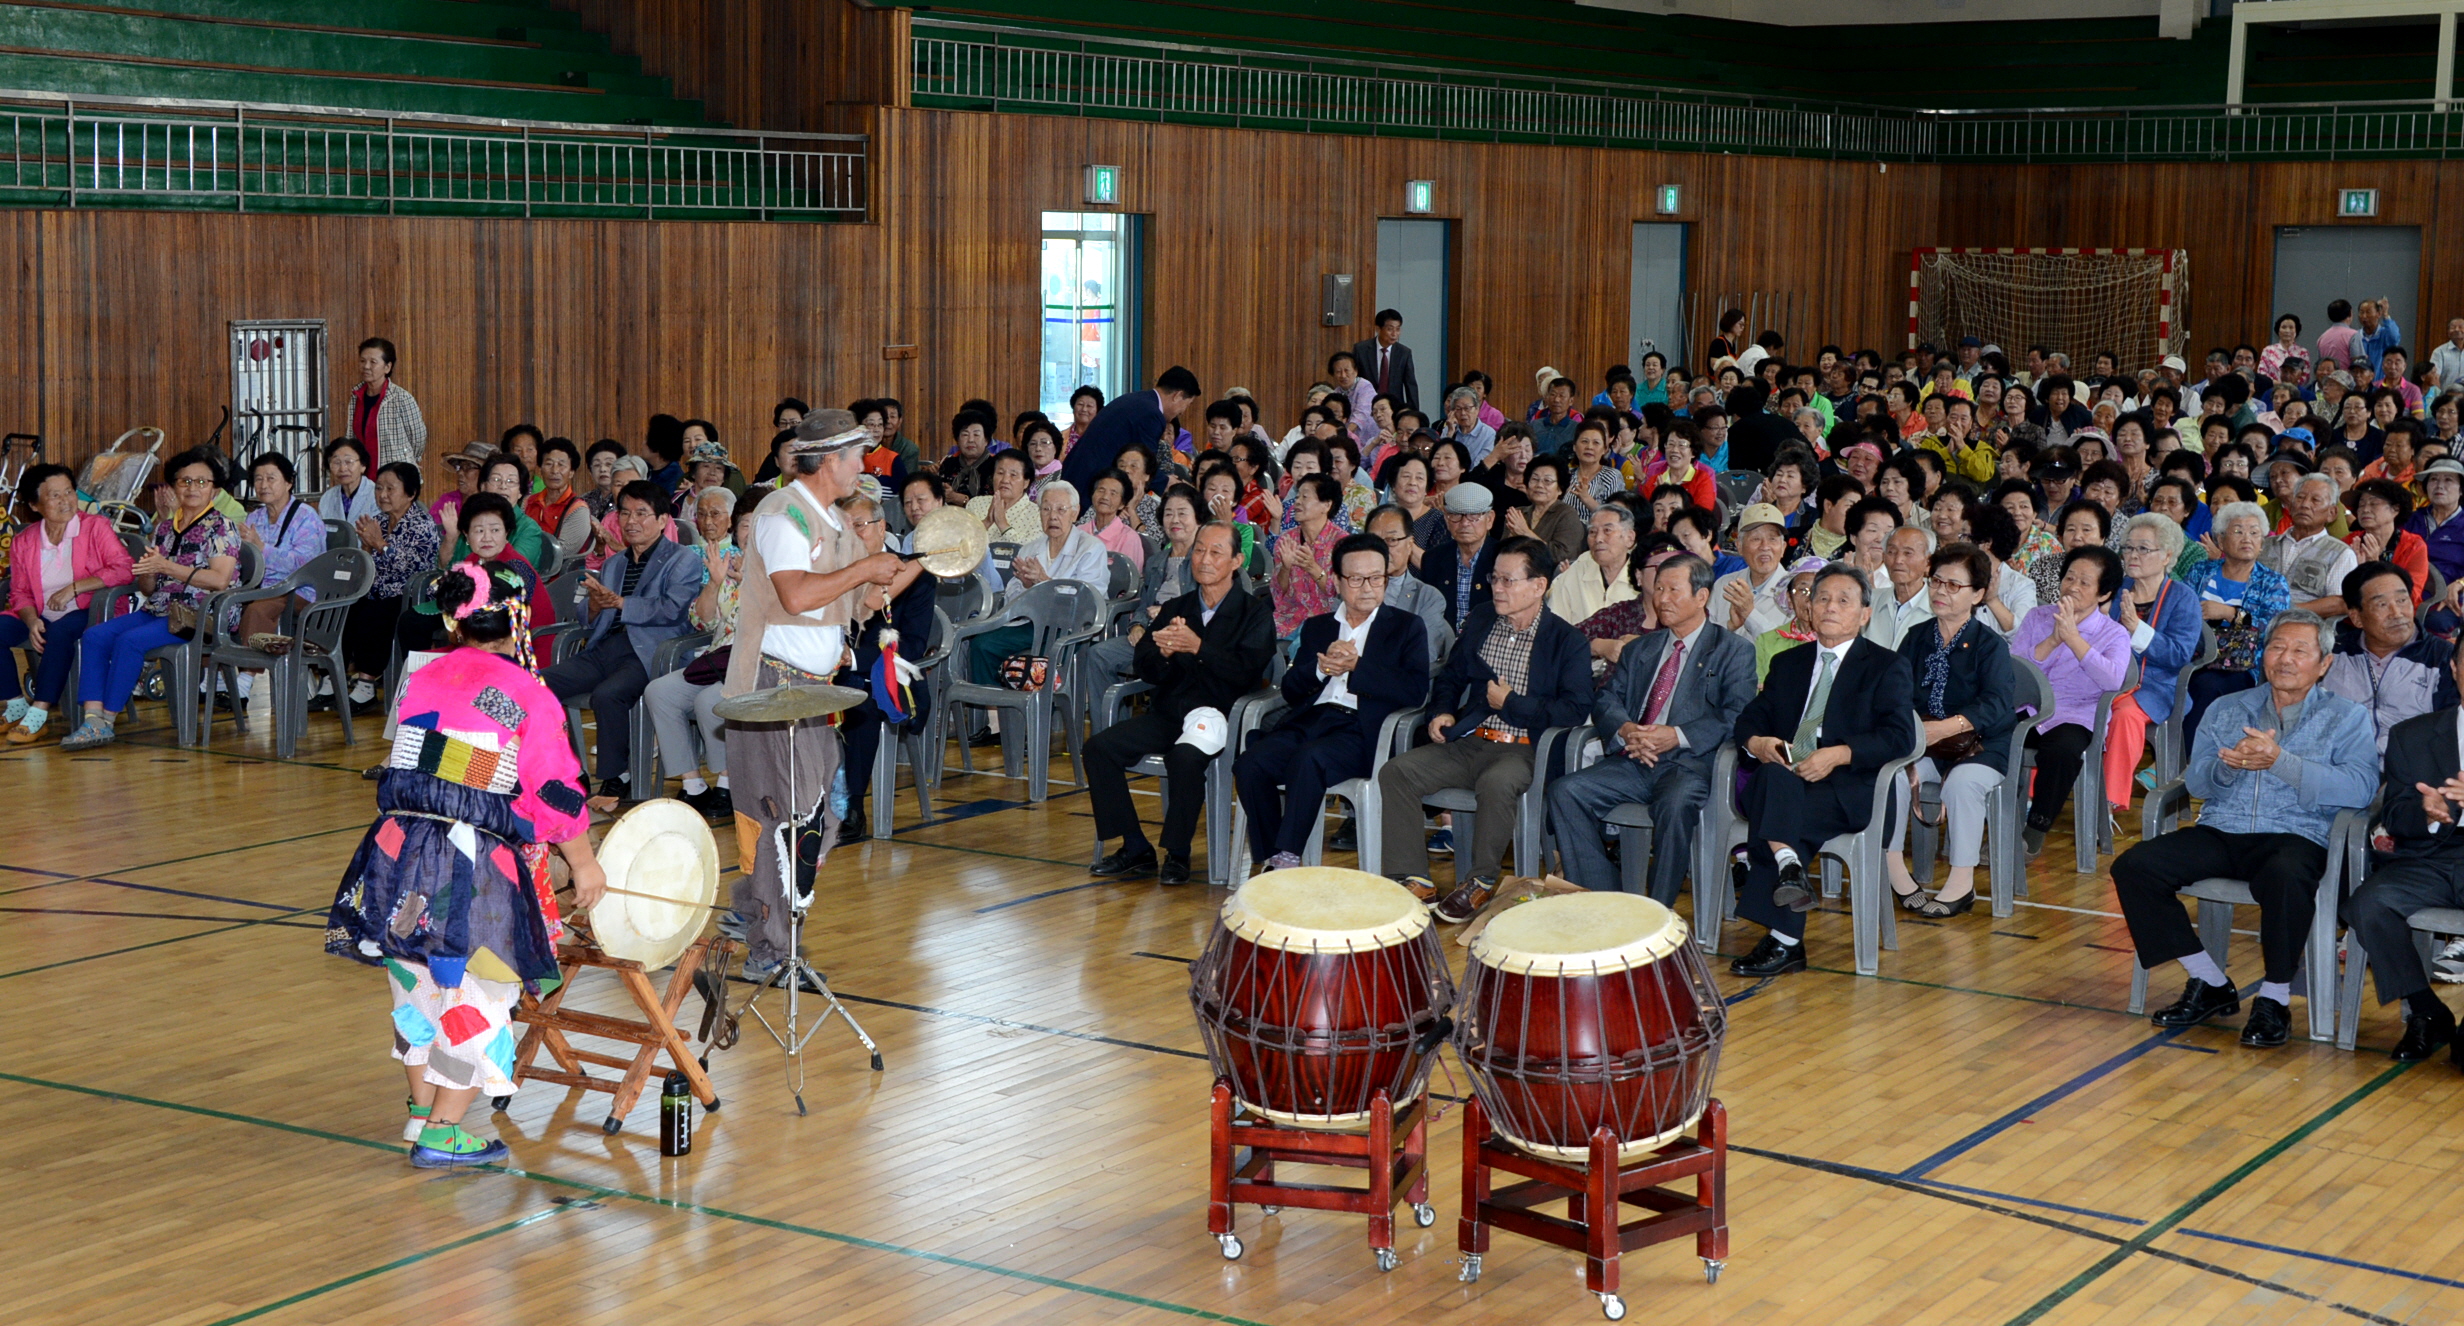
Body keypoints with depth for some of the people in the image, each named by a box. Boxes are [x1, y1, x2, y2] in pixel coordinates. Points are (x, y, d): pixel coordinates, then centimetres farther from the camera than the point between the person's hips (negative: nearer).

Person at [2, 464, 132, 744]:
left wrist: (74, 587, -19)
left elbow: (124, 569, -14)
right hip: (42, 618, 5)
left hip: (87, 614, -4)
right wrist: (32, 621, -15)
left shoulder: (96, 527, -2)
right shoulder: (23, 542, 8)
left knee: (60, 630, -36)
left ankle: (38, 714, -34)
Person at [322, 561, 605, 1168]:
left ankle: (421, 1111, 32)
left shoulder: (422, 679, 10)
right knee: (477, 1003, 6)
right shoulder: (529, 696, -6)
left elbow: (404, 770, 17)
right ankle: (441, 1133, 6)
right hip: (477, 869, -6)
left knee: (417, 987, 21)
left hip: (398, 851, 6)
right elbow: (556, 793, -5)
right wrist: (584, 865, 6)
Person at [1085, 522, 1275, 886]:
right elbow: (1145, 671, 9)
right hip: (1168, 713, 6)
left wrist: (1198, 647, -23)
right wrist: (1163, 651, -13)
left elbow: (1247, 671, -14)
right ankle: (1135, 849, -8)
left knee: (1184, 757, -36)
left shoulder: (1255, 612, 2)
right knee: (1099, 747, -15)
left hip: (1218, 715, -5)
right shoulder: (1175, 609, 17)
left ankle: (1177, 855, -17)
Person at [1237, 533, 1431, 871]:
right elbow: (1290, 689, 14)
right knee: (1250, 765, -25)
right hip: (1308, 721, 4)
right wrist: (1321, 667, -6)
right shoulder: (1316, 627, 24)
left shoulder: (1406, 627, 12)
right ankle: (1269, 861, -16)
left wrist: (1357, 666, -10)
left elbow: (1415, 691, -4)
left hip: (1361, 731, -4)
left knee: (1309, 758, -36)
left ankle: (1288, 859, -30)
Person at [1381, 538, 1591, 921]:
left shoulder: (1568, 641, -2)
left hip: (1522, 749, -5)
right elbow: (1451, 677, 27)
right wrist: (1443, 712, 6)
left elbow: (1577, 709, -10)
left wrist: (1511, 703, -12)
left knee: (1495, 783, -39)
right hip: (1467, 742, 5)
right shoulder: (1479, 621, 14)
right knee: (1396, 772, -17)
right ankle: (1413, 881, -17)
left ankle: (1480, 883, -18)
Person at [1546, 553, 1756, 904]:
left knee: (1675, 805, -38)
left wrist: (1677, 736, -18)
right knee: (1564, 792, -18)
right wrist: (1625, 729, -9)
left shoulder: (1733, 650, 8)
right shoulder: (1639, 649, 26)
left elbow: (1737, 716, -6)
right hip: (1631, 762, 5)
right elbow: (1606, 700, 15)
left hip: (1689, 762, -5)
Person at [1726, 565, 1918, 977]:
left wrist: (1839, 754, -20)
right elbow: (1750, 719, 17)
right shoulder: (1788, 663, 26)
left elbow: (1900, 736, -5)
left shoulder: (1887, 667, 10)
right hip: (1779, 779, 4)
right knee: (1776, 776, -34)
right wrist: (1756, 742, -8)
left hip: (1848, 789, -4)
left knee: (1776, 810, -34)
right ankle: (1786, 865, -49)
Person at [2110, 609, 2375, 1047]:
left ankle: (2274, 999, -18)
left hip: (2296, 836, -4)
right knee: (2133, 867, -19)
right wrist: (2231, 765, -14)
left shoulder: (2345, 717, 9)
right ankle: (2211, 986, -6)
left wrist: (2279, 761, -17)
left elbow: (2360, 788, -9)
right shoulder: (2228, 709, 21)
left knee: (2285, 877, -40)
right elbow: (2196, 782, 9)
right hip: (2220, 831, 4)